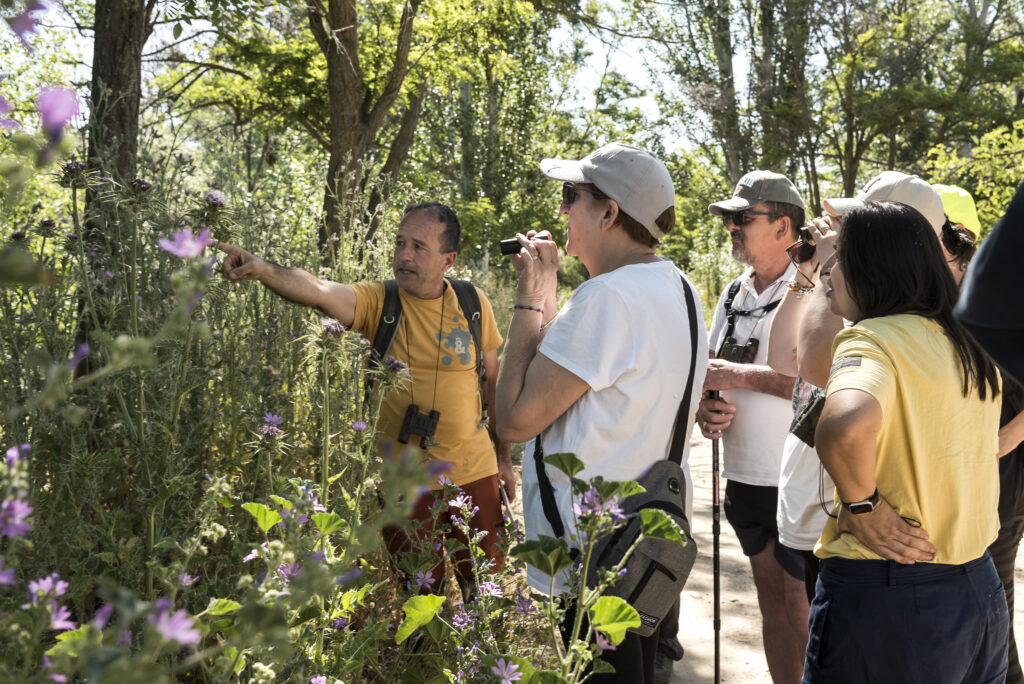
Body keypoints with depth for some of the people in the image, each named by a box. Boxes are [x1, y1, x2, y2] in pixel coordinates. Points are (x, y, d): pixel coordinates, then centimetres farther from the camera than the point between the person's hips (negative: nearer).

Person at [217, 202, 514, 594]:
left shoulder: (473, 305, -2)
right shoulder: (378, 301, -9)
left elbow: (494, 384, 7)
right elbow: (319, 292, -29)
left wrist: (504, 458, 10)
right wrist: (265, 271, -49)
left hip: (474, 473, 2)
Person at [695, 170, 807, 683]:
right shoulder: (733, 295, 11)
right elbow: (712, 373, 19)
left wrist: (738, 375, -20)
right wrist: (706, 409, -3)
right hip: (745, 477, 7)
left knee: (805, 614, -2)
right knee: (770, 598, 16)